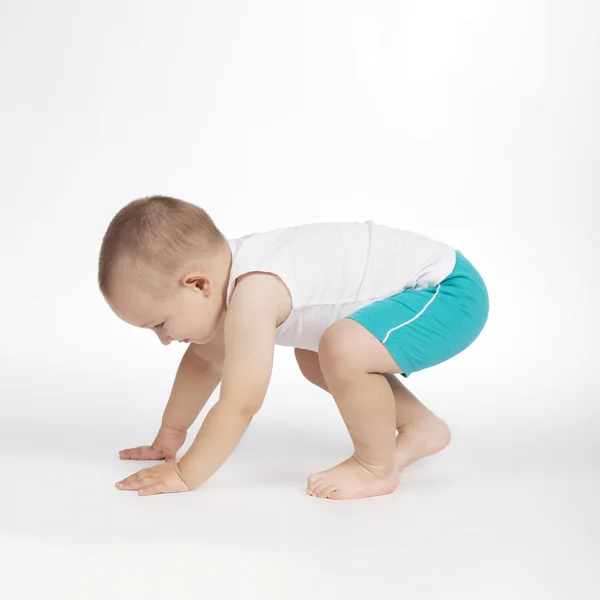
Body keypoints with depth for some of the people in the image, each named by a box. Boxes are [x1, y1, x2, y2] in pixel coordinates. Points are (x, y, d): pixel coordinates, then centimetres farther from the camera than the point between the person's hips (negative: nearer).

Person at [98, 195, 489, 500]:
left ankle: (378, 467, -7)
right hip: (429, 285, 10)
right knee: (313, 358, 22)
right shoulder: (222, 268, 2)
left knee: (343, 349, -33)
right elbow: (207, 358, 16)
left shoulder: (252, 293, -30)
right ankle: (422, 428, 27)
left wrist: (185, 475, -14)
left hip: (450, 290, -10)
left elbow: (239, 405, -27)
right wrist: (170, 434, 22)